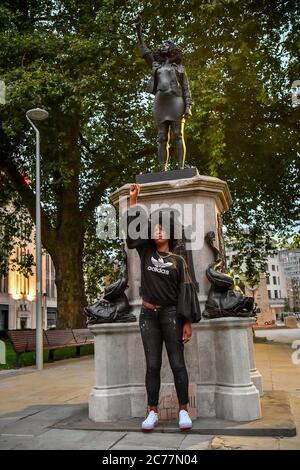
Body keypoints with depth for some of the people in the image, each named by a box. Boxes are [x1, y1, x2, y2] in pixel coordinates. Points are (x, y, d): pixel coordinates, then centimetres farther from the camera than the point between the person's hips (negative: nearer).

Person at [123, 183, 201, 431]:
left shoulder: (178, 260, 2)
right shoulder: (146, 253, 8)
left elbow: (185, 291, -2)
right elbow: (132, 227, 7)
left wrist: (187, 322, -8)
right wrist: (133, 199, 3)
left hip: (170, 315, -2)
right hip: (148, 315, 2)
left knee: (177, 364, 1)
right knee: (152, 365, 5)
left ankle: (184, 411, 9)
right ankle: (153, 412, 11)